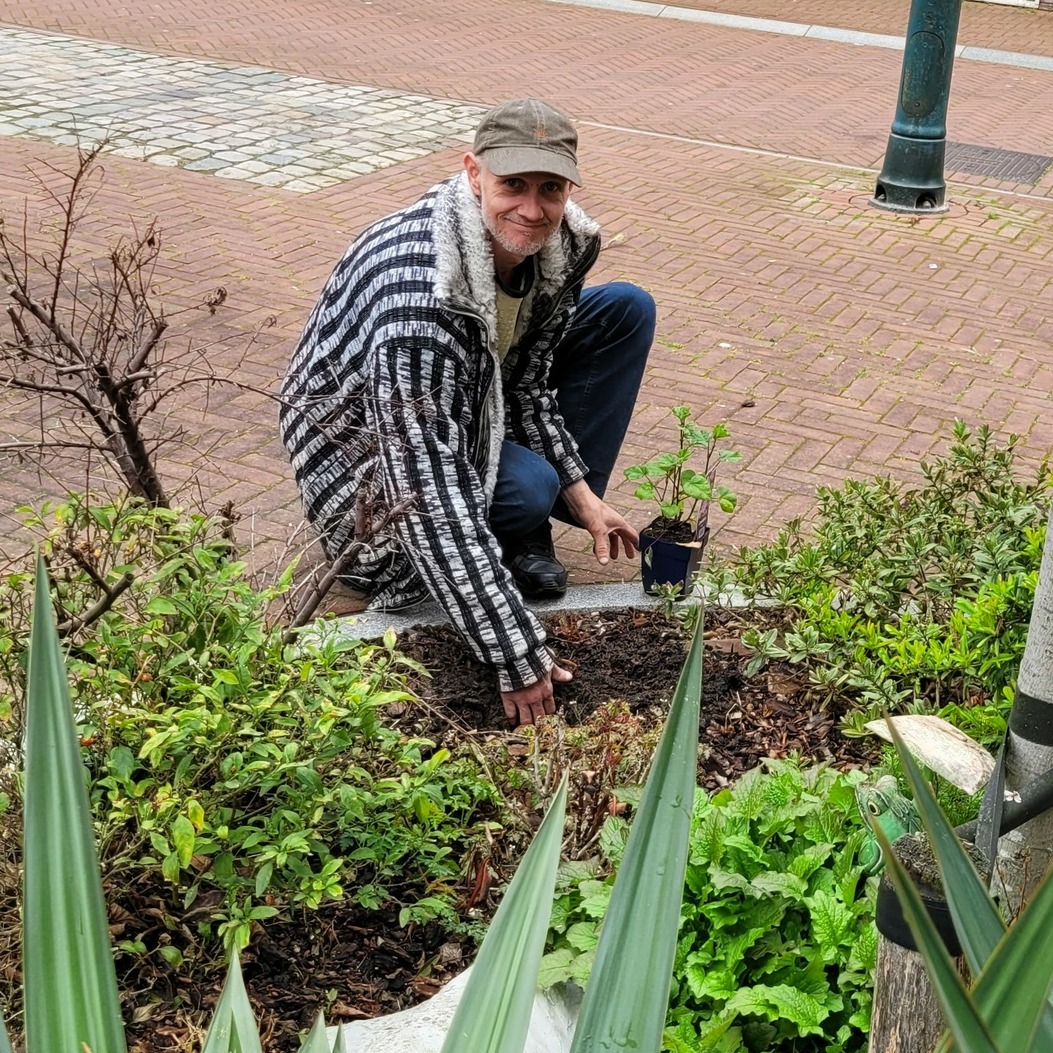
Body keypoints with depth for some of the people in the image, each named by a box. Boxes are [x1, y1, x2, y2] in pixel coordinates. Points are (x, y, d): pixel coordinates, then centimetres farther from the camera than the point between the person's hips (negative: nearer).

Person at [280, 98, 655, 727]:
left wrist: (582, 492, -10)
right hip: (365, 435, -7)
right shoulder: (416, 301, -41)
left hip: (479, 399, 8)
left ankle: (546, 517, -2)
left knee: (628, 310, -2)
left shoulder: (562, 243, -17)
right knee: (526, 489, -33)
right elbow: (431, 493, -42)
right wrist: (518, 657, -41)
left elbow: (528, 381, -1)